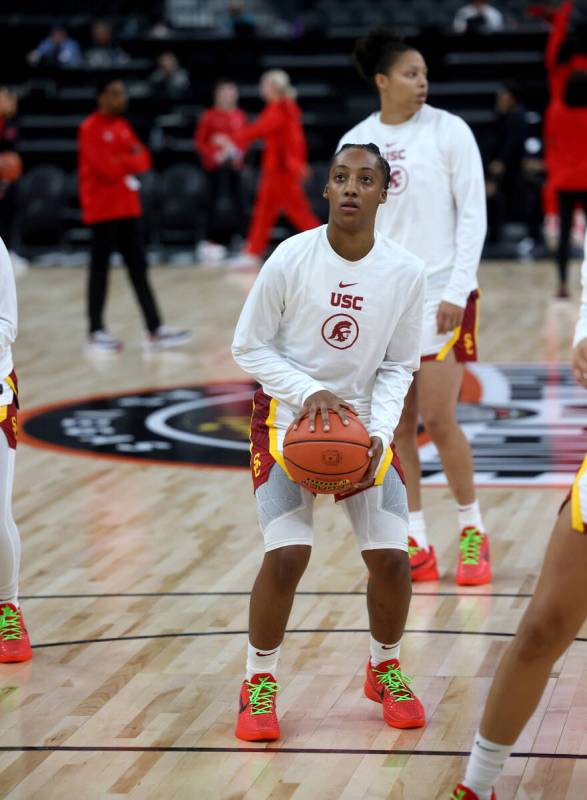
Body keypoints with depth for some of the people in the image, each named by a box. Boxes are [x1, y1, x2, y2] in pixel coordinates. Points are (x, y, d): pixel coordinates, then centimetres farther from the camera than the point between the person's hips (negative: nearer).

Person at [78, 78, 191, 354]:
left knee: (138, 269, 6)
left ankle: (155, 330, 5)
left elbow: (144, 160, 8)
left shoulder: (123, 126, 14)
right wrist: (130, 160, -3)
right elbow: (106, 168, -19)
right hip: (103, 209, -8)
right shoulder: (90, 128, -11)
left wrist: (121, 161, -11)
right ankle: (96, 333, 4)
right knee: (100, 269, -2)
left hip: (128, 207, 8)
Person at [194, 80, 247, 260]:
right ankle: (211, 241, 4)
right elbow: (199, 141, -4)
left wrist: (240, 151, -3)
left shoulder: (240, 115, 5)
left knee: (237, 199, 3)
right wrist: (213, 154, -15)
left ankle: (244, 237, 7)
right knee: (214, 200, -1)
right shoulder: (209, 116, -6)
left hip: (234, 163, 3)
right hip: (215, 164, -3)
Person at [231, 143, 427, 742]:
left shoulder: (405, 272, -9)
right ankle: (259, 682, 5)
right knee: (287, 555, -17)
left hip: (362, 422, 3)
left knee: (392, 557, -4)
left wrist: (379, 432, -16)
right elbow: (248, 348, -9)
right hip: (287, 417, -3)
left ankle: (384, 671, 24)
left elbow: (398, 367, 0)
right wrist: (309, 392, -22)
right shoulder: (292, 258, -16)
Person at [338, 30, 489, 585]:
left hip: (440, 294, -3)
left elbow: (473, 214, -5)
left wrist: (457, 290, -12)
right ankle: (416, 545, 13)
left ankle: (472, 532, 12)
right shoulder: (355, 143, 5)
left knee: (439, 419, -5)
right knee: (397, 425, 5)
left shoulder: (448, 131, -5)